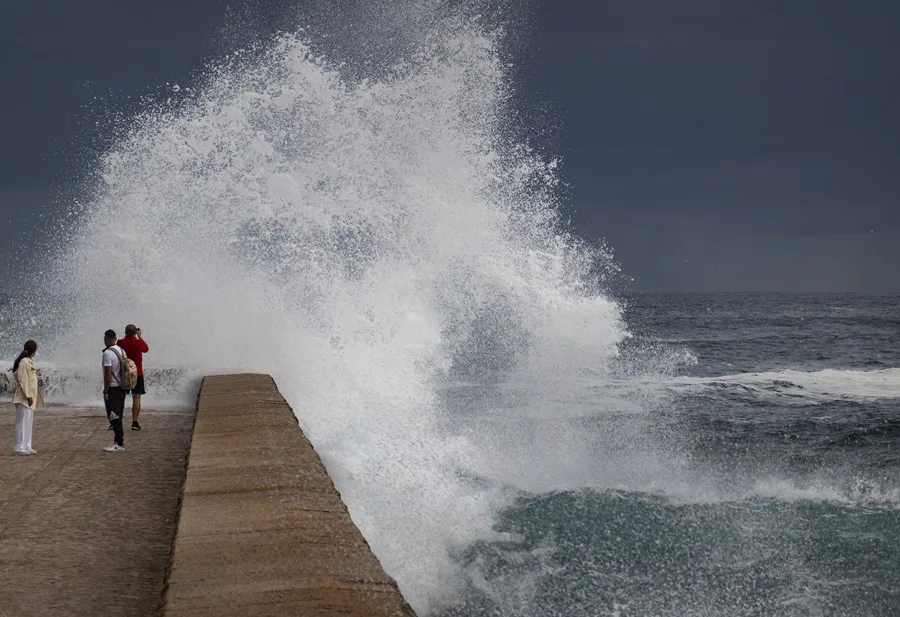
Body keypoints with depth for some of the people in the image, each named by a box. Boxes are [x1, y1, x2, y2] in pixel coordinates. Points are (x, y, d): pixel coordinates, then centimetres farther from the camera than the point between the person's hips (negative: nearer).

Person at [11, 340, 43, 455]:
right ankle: (20, 447, -2)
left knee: (29, 422, 13)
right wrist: (28, 396, -19)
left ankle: (27, 447, 19)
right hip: (24, 397, -10)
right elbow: (22, 380, -19)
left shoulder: (29, 361, 12)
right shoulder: (24, 362, -16)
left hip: (29, 398, 10)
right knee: (23, 422, -5)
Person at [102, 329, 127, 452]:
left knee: (114, 417, -5)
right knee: (118, 416, 14)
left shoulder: (107, 353, -17)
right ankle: (119, 441, 18)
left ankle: (119, 444, -6)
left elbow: (108, 374, -21)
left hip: (112, 388, -9)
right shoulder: (122, 351, 10)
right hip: (121, 387, 9)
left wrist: (105, 391, -14)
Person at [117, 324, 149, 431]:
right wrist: (140, 336, 17)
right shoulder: (139, 343, -11)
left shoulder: (120, 343, -8)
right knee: (136, 398, 1)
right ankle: (135, 422, -4)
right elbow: (146, 349, 10)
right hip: (137, 374, -2)